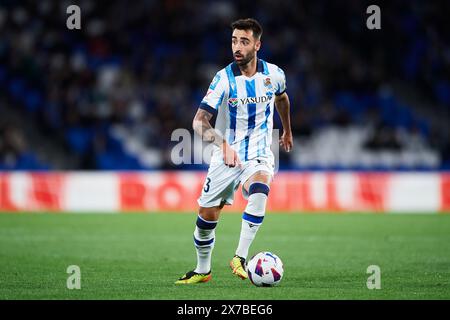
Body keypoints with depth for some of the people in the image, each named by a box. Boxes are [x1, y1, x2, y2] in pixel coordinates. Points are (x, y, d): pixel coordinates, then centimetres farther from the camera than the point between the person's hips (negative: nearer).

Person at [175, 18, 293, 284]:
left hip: (260, 155, 0)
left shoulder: (274, 74, -4)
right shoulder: (224, 79, -14)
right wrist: (223, 144, -39)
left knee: (259, 193, -32)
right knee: (207, 216, 3)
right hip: (226, 157, 0)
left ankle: (241, 257, -25)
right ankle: (203, 270, 28)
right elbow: (200, 122, -21)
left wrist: (287, 131, 35)